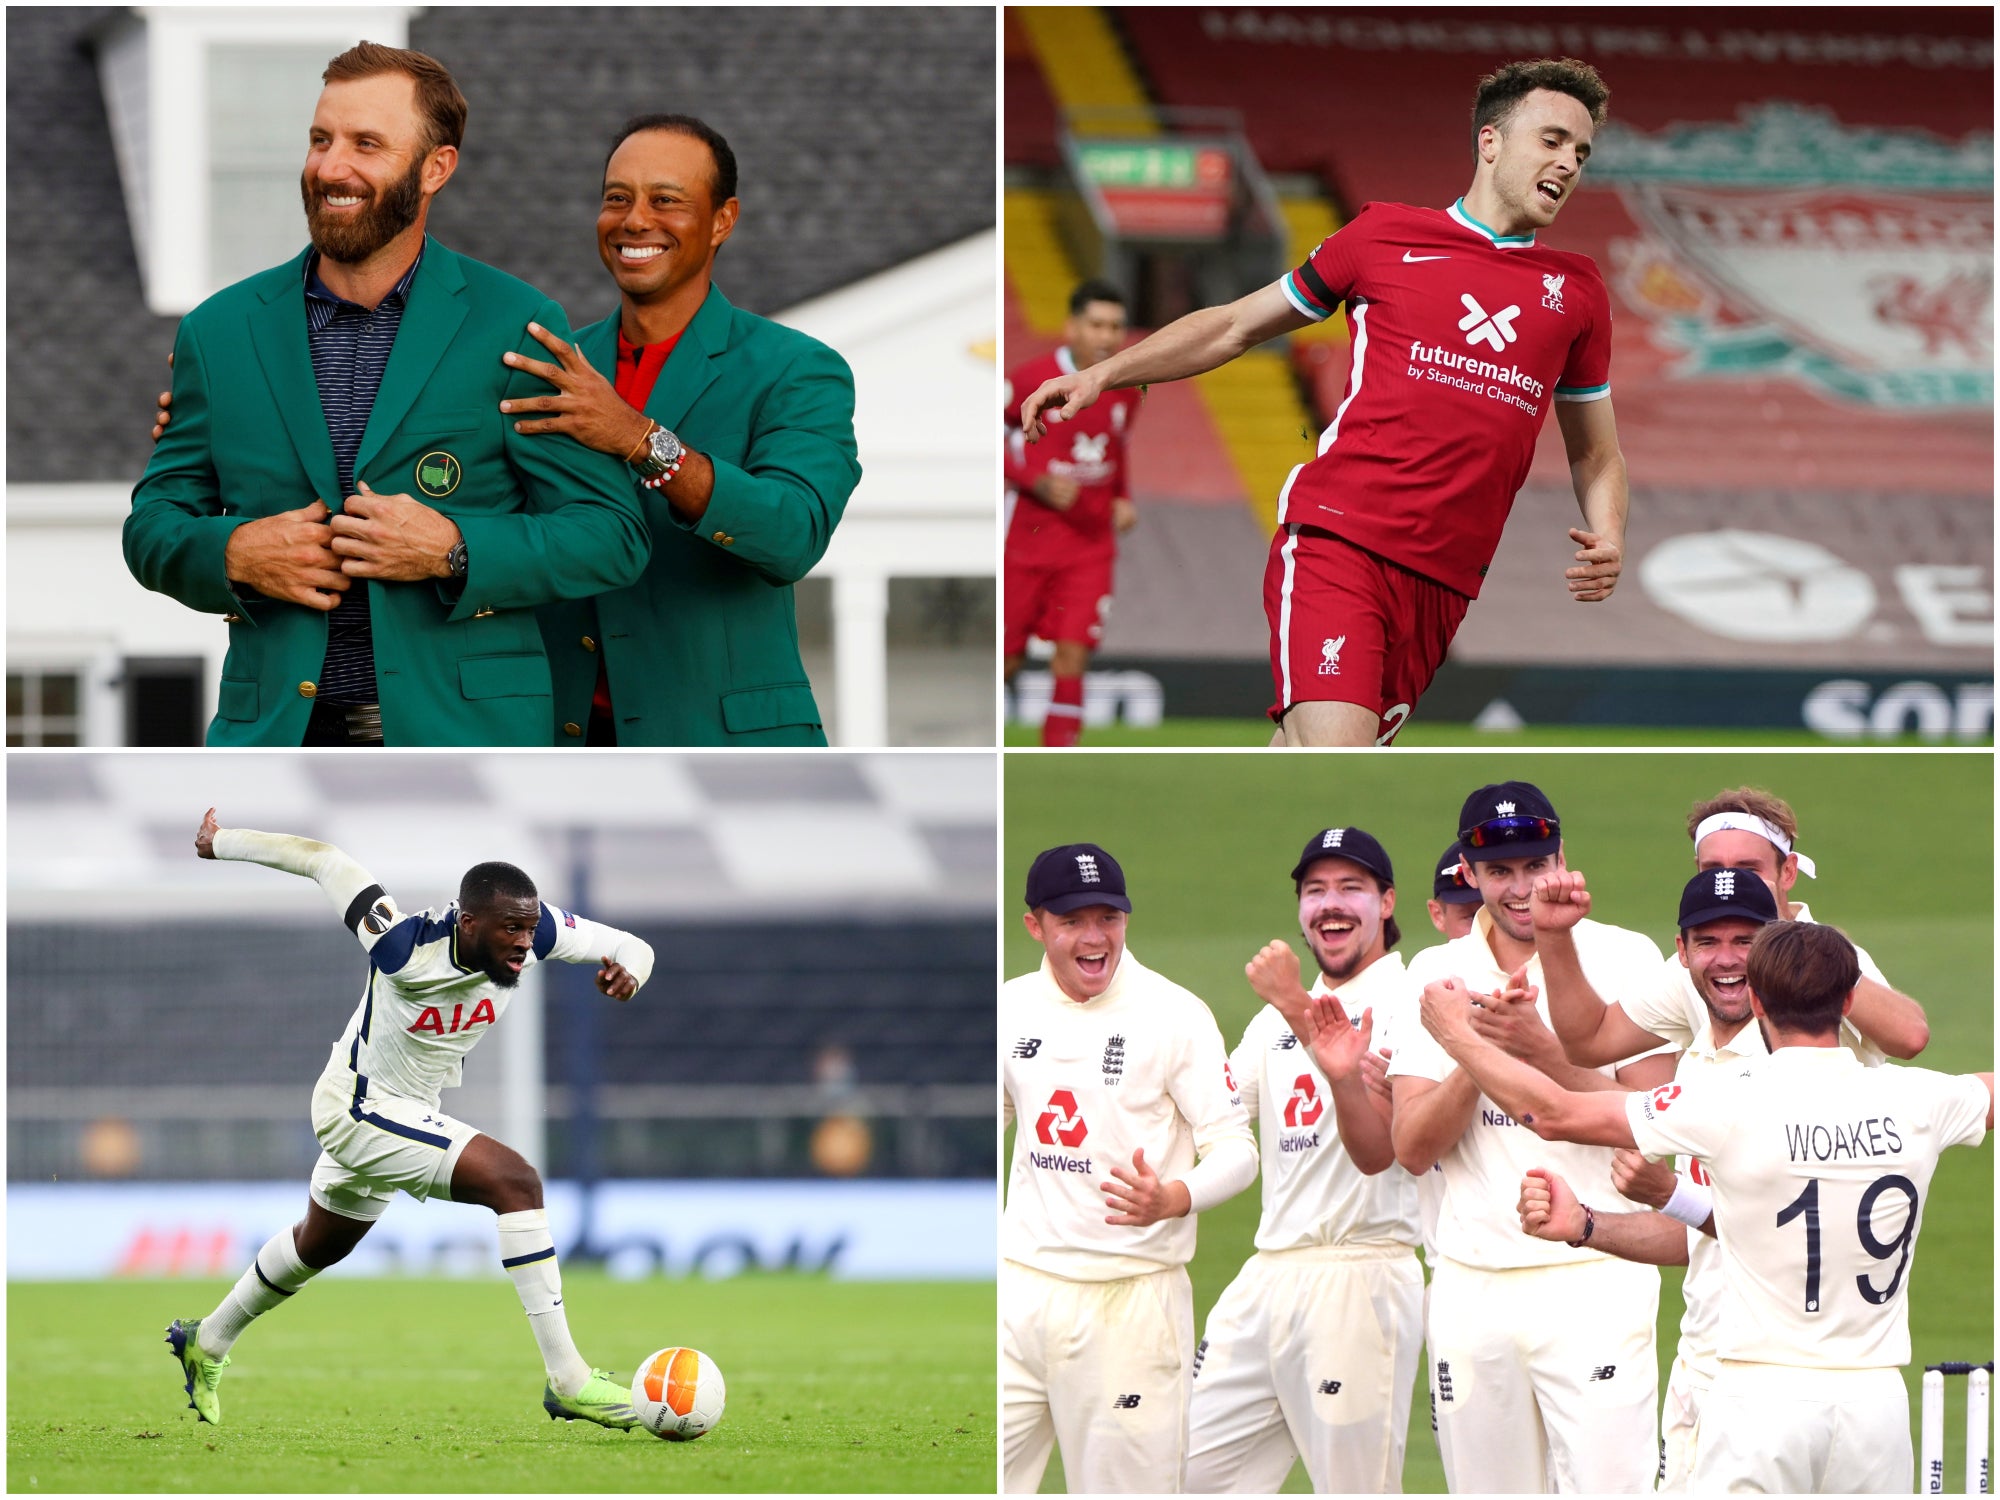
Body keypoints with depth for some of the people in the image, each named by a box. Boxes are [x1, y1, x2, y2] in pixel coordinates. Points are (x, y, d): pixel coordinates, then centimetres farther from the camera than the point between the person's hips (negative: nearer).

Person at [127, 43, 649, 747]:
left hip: (460, 740, -2)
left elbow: (610, 534, 1)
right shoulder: (221, 331, 11)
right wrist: (234, 553, -7)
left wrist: (452, 551, -14)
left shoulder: (515, 326, 2)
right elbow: (153, 527, 16)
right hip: (280, 734, 2)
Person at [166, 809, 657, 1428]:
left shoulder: (533, 930, -20)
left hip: (410, 1114, 8)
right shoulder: (405, 947, -34)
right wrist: (221, 843, -8)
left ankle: (207, 1343, 54)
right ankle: (567, 1380, -26)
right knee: (514, 1180, -26)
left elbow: (633, 947, -10)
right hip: (360, 1106, -8)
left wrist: (629, 968, -35)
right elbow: (324, 861, -22)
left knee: (319, 1244, 30)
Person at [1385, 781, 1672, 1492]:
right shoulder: (1438, 973, 10)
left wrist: (1540, 1048, -17)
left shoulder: (1625, 958, 0)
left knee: (1607, 1485, -15)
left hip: (1593, 1280, -4)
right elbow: (1411, 1147, 3)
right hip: (1470, 1285, 4)